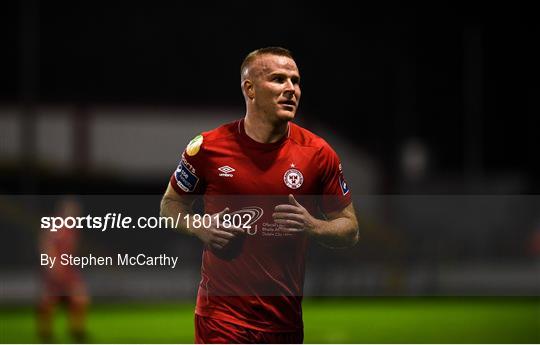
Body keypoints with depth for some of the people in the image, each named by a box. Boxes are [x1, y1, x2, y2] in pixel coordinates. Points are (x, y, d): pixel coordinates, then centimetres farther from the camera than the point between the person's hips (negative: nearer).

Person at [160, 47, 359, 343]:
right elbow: (171, 205, 12)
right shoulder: (208, 147, -3)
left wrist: (313, 227, -14)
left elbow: (350, 230, 6)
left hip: (286, 316, 2)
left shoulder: (318, 153, -1)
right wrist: (201, 229, -8)